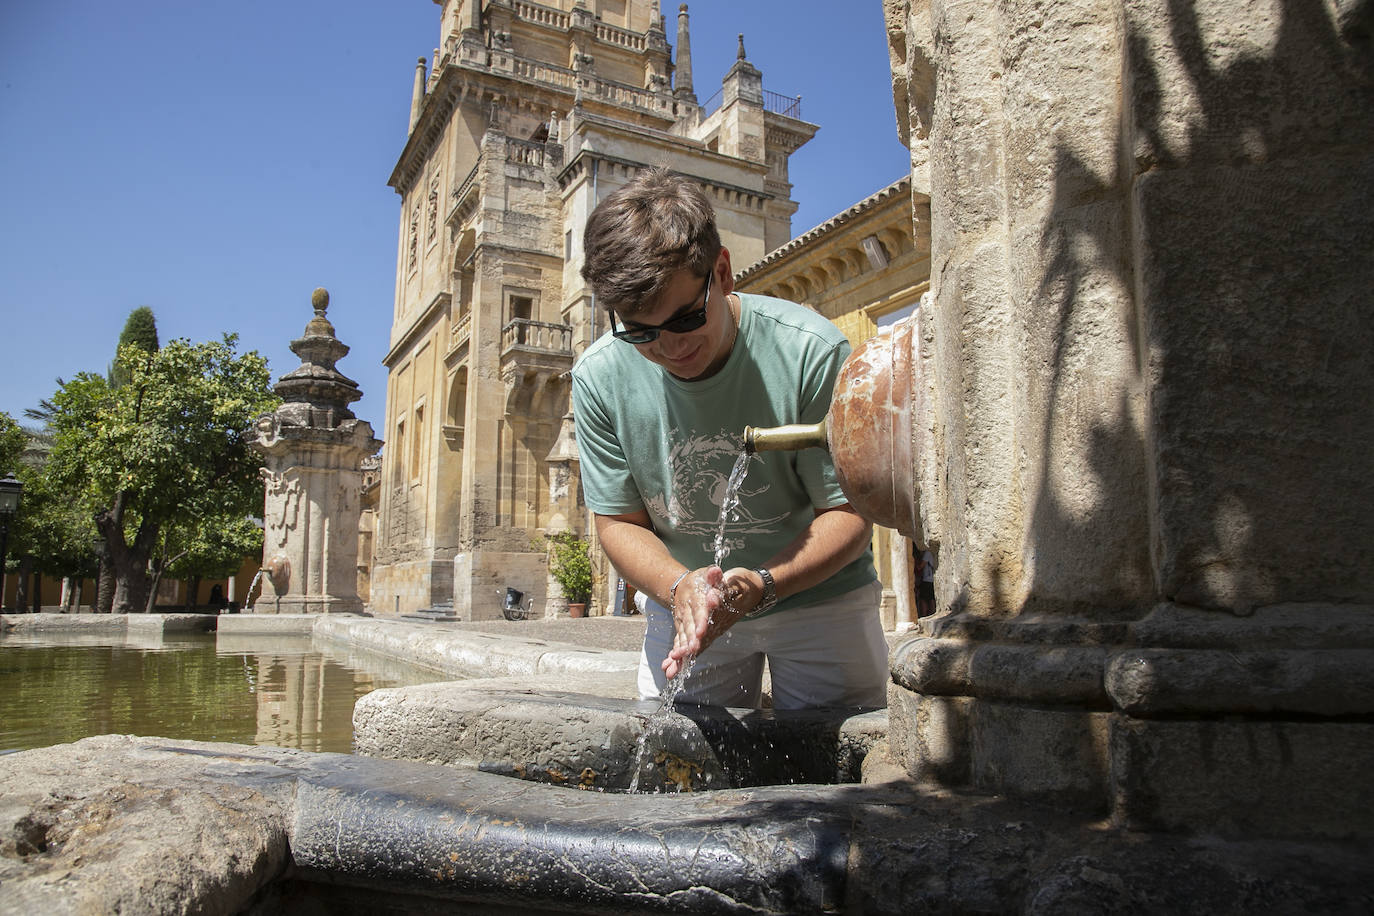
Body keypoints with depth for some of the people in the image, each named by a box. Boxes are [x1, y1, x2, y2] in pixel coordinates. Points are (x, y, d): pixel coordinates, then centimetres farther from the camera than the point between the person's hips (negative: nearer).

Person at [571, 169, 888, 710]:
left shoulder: (813, 353, -24)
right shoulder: (598, 376, -15)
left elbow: (849, 514, -18)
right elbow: (618, 522, -8)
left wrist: (760, 584, -35)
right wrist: (681, 586, -28)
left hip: (817, 595, -1)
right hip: (681, 606, 2)